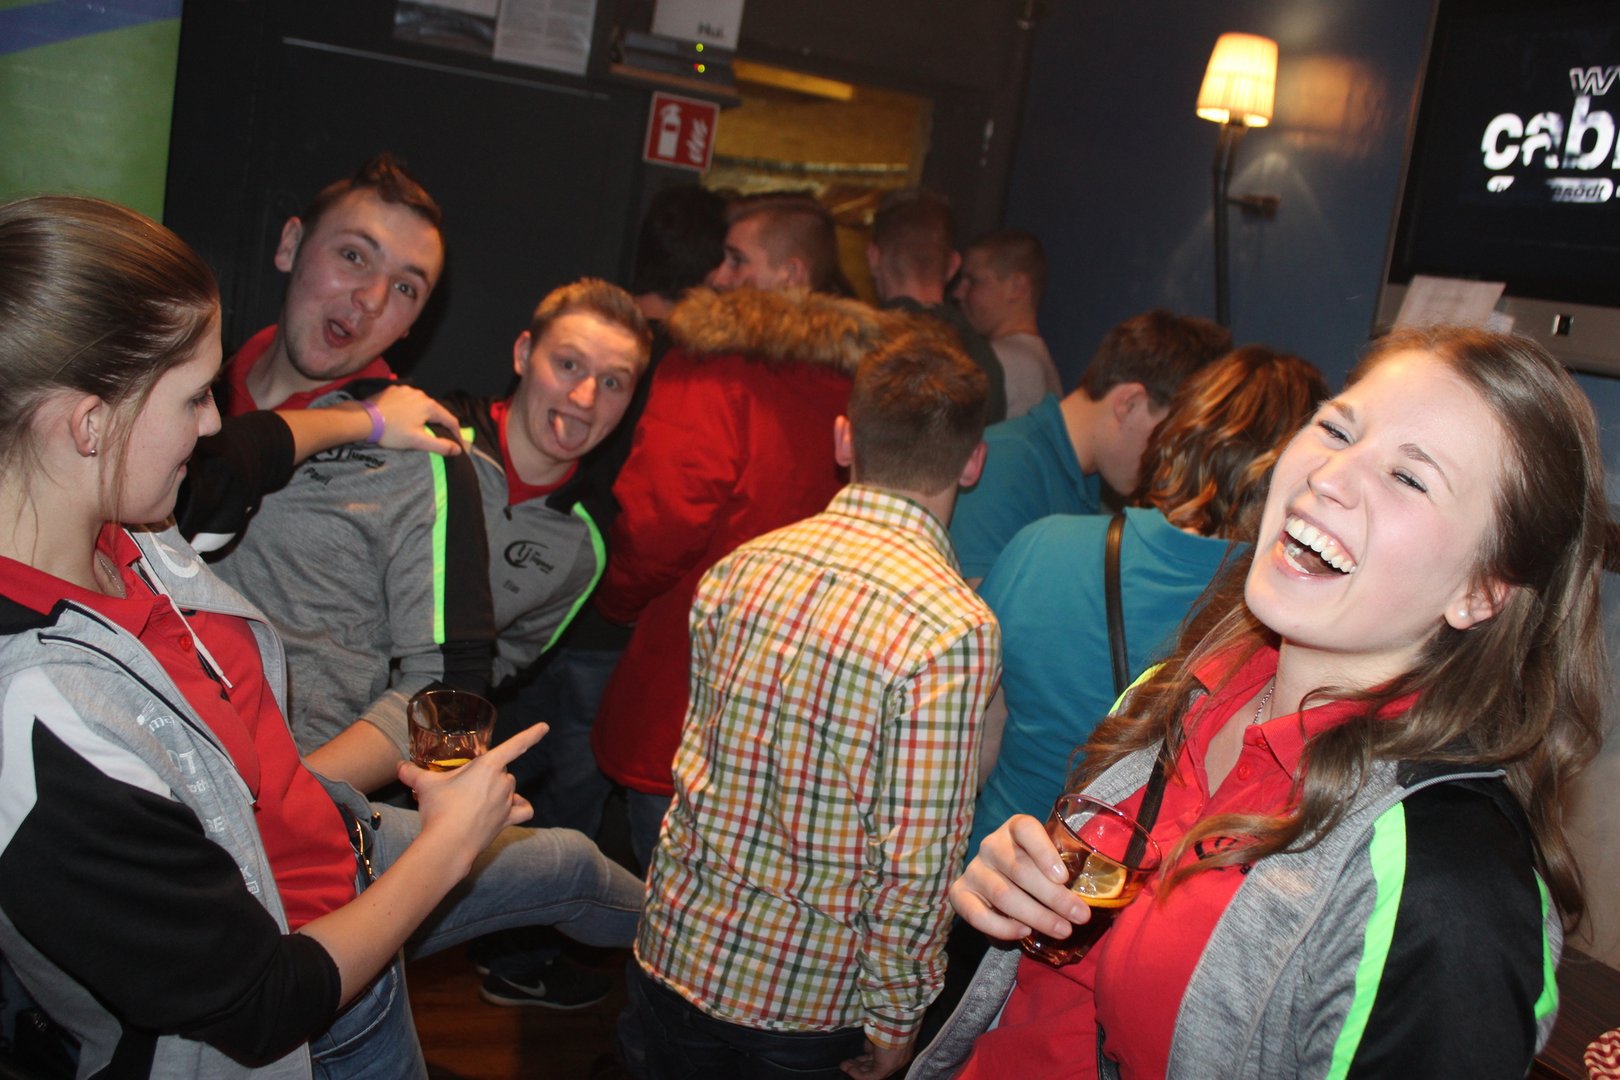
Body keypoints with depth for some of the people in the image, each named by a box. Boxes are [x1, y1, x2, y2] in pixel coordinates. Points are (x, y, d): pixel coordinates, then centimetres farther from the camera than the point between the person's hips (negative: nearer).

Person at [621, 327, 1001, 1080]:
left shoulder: (739, 568, -6)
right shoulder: (952, 629, -23)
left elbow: (697, 756, 5)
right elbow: (914, 866, -20)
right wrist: (895, 1016, -6)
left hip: (674, 952, 4)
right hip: (806, 998, -4)